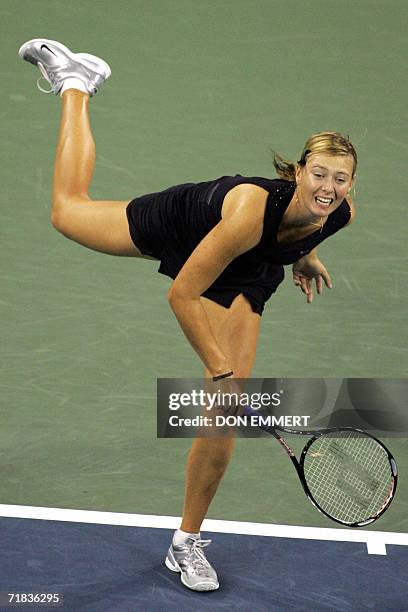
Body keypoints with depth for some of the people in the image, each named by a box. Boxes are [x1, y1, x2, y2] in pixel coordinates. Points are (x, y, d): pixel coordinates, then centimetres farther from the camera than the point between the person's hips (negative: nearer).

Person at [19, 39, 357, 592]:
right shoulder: (252, 208, -44)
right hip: (177, 225, -3)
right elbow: (181, 295, -36)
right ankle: (76, 83, 42)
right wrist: (221, 369, -33)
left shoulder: (341, 214, -26)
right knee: (68, 209, 22)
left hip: (241, 278, 4)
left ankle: (187, 542, 12)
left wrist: (302, 255, 6)